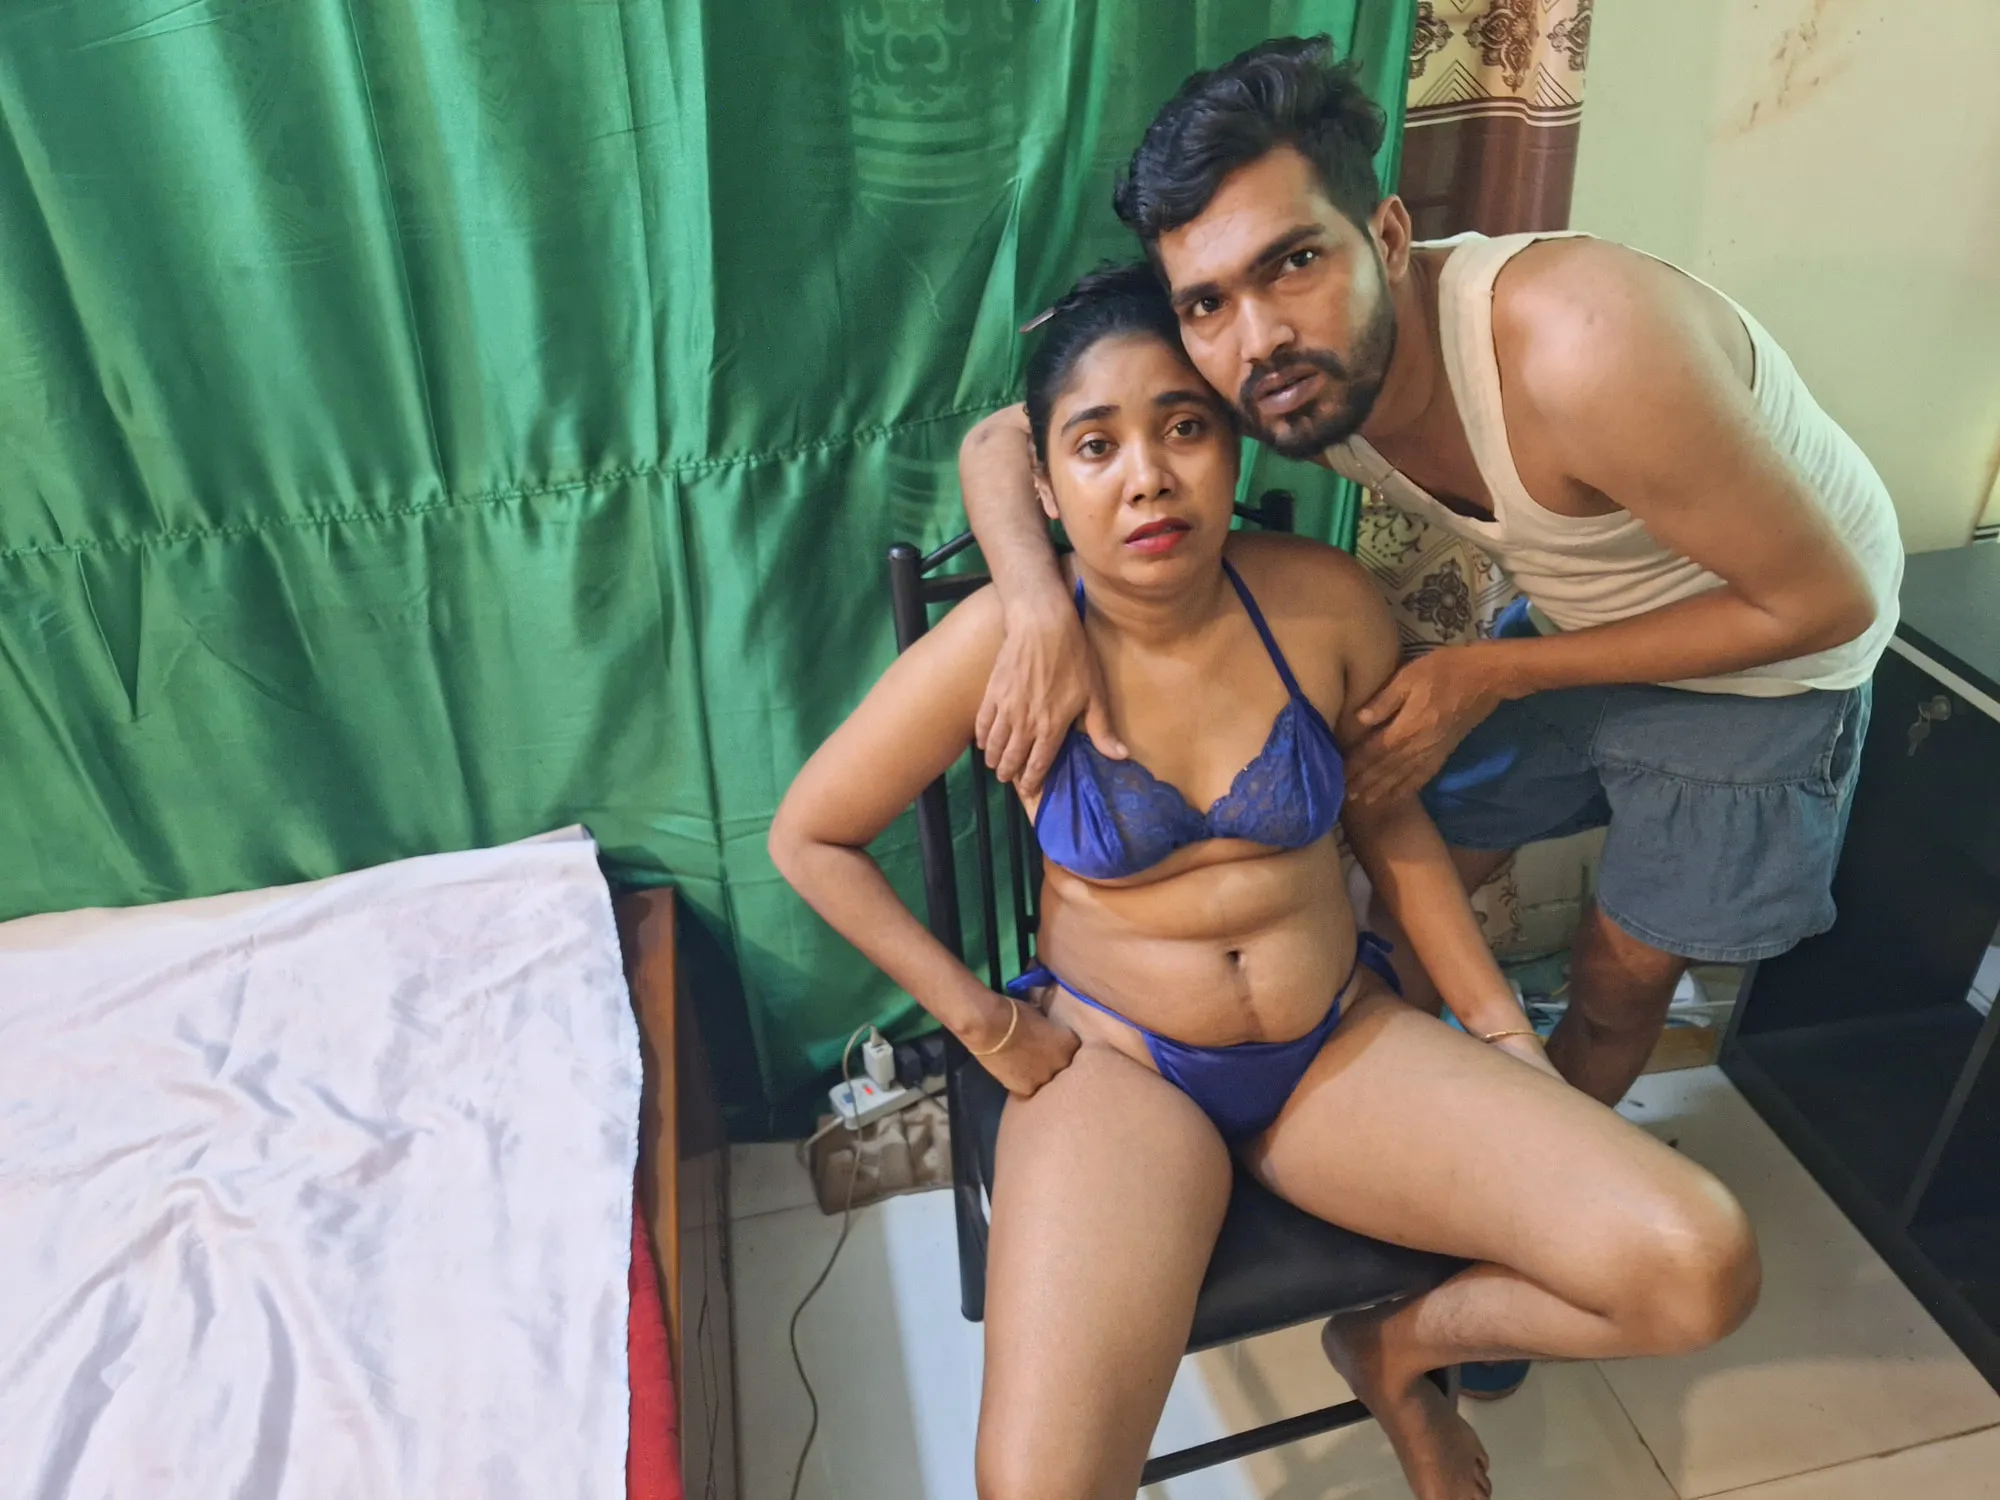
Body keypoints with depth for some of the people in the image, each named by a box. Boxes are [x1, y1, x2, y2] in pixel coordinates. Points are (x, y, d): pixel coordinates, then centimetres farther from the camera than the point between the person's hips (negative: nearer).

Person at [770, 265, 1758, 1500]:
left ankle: (1399, 1347, 18)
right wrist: (985, 1022, -8)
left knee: (1702, 1270, -11)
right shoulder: (1004, 643, -16)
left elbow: (1389, 818, 7)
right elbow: (809, 838, -5)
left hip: (1342, 1039, 3)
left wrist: (1501, 1024, 6)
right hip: (1118, 1062, -2)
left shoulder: (1324, 601, -9)